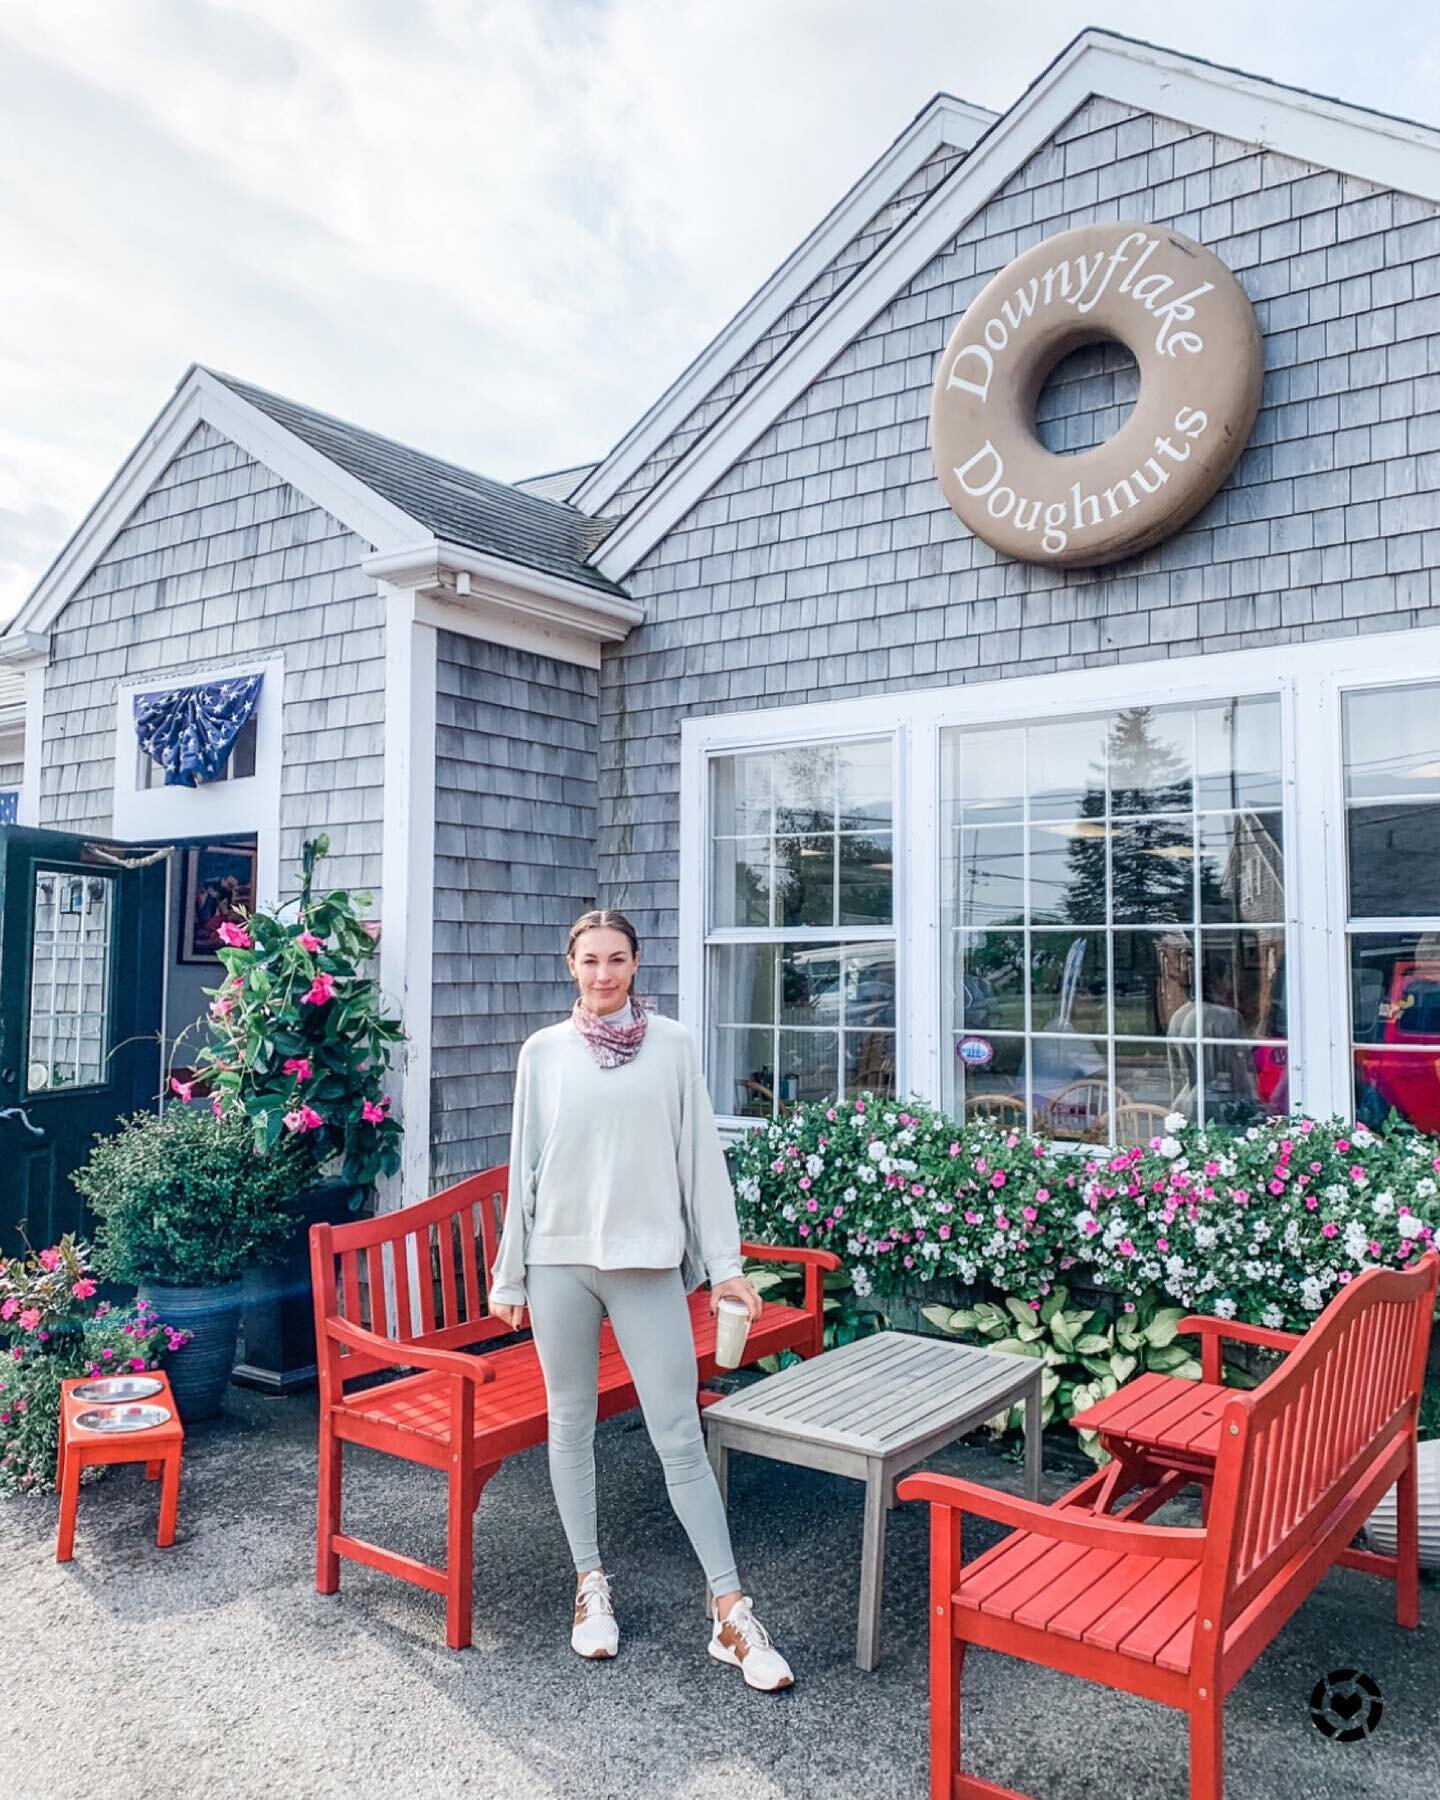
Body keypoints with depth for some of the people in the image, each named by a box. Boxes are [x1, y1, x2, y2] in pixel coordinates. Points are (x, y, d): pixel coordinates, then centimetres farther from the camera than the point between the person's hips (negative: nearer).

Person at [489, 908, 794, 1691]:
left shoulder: (671, 1045, 1)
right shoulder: (543, 1051, 3)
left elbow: (699, 1154, 1)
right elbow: (524, 1165, 7)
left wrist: (724, 1263, -1)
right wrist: (509, 1276, 8)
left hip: (647, 1261, -1)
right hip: (560, 1259, 2)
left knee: (679, 1434, -1)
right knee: (571, 1425, 12)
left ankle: (731, 1611, 8)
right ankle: (591, 1586, 29)